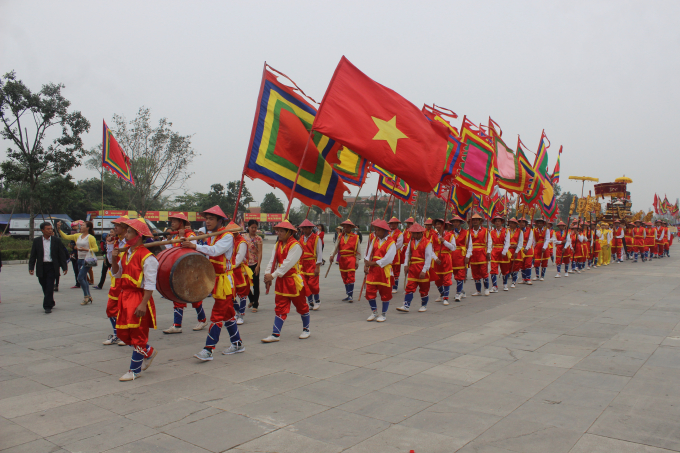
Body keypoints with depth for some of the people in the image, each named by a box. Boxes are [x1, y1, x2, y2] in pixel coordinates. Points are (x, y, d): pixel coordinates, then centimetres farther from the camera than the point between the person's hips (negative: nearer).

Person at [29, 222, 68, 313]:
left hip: (52, 267, -2)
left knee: (50, 287, -8)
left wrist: (64, 267, 1)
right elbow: (33, 256, 5)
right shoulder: (36, 241, 5)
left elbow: (61, 255, 5)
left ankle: (47, 306, -5)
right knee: (45, 287, 11)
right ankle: (51, 303, 30)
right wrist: (31, 267, -4)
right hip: (41, 268, 2)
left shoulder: (56, 241, 3)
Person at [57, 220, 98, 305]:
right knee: (83, 279, 10)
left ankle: (86, 296, -1)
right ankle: (89, 297, 18)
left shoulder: (91, 237, -8)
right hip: (80, 259, 7)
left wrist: (85, 249, -19)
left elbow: (96, 249, -9)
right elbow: (66, 237, 13)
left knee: (80, 277, -13)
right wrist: (59, 229, 4)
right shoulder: (78, 236, 11)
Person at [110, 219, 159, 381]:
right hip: (125, 296, 9)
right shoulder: (126, 253, 9)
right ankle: (148, 352, 34)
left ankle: (134, 370, 15)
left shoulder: (147, 257, -17)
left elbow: (150, 284, -19)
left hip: (139, 297, -9)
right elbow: (116, 274, 16)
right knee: (123, 332, 14)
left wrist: (143, 304, -24)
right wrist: (114, 259, -1)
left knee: (137, 334, 2)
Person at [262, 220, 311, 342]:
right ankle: (275, 334, 5)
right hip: (281, 281, 6)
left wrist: (273, 275, -26)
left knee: (301, 306, 10)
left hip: (294, 280, -6)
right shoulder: (278, 245, 7)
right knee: (280, 308, 5)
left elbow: (288, 263, -24)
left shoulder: (295, 246, -17)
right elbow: (272, 261, 1)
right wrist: (267, 274, -15)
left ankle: (306, 330, 27)